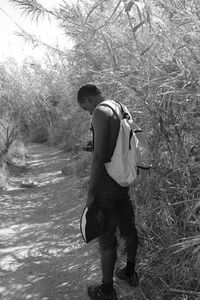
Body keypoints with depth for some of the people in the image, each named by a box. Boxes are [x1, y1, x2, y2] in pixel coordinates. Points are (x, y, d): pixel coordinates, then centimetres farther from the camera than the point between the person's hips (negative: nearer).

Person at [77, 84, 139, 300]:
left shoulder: (100, 112, -15)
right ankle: (130, 273, 40)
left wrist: (90, 191, -17)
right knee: (127, 228, 20)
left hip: (106, 183, -9)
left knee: (106, 237, 3)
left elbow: (99, 155, -22)